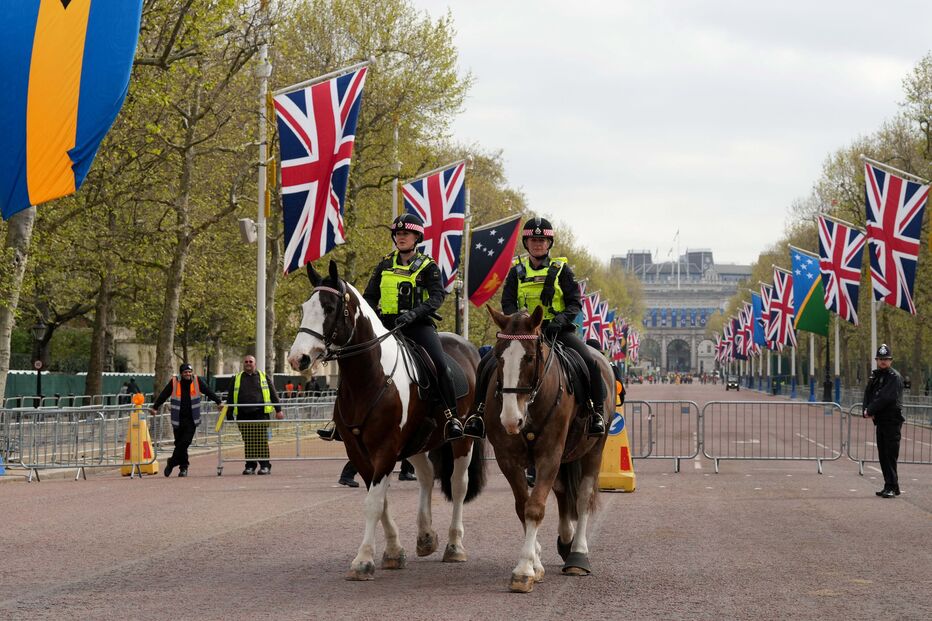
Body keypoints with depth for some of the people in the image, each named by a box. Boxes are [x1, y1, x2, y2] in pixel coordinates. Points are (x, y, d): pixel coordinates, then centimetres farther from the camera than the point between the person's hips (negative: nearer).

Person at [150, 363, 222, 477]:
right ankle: (184, 467, 19)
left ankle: (172, 463, 4)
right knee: (179, 443, 4)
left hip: (191, 419, 0)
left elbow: (209, 392, 9)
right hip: (178, 419, 0)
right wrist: (155, 407, 3)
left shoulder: (197, 381, 2)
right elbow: (163, 395, 4)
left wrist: (218, 402, 8)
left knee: (185, 442, -10)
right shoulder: (174, 382, -1)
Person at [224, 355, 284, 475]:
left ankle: (265, 466, -1)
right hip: (243, 415, 2)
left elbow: (273, 394, 11)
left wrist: (278, 410, 4)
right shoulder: (237, 378, 15)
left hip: (260, 414, -2)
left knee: (262, 440, -5)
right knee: (248, 442, 3)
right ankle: (250, 466, 9)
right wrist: (229, 415, 13)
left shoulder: (262, 377, 11)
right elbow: (231, 397, 17)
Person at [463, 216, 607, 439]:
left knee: (590, 361, -24)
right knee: (487, 363, -14)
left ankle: (597, 412, -10)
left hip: (558, 330, -2)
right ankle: (479, 410, -2)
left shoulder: (561, 269, 3)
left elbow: (575, 304, -1)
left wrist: (559, 321, -21)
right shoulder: (517, 271, 8)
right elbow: (507, 303, 0)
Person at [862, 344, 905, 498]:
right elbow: (868, 394, 13)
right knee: (883, 455, 10)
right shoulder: (875, 376, 15)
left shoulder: (894, 377, -10)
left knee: (890, 455, -10)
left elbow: (886, 398, -20)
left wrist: (870, 410, -14)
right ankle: (889, 486, 17)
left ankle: (892, 487, -10)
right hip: (880, 420, 8)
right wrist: (867, 410, -7)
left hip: (892, 420, -8)